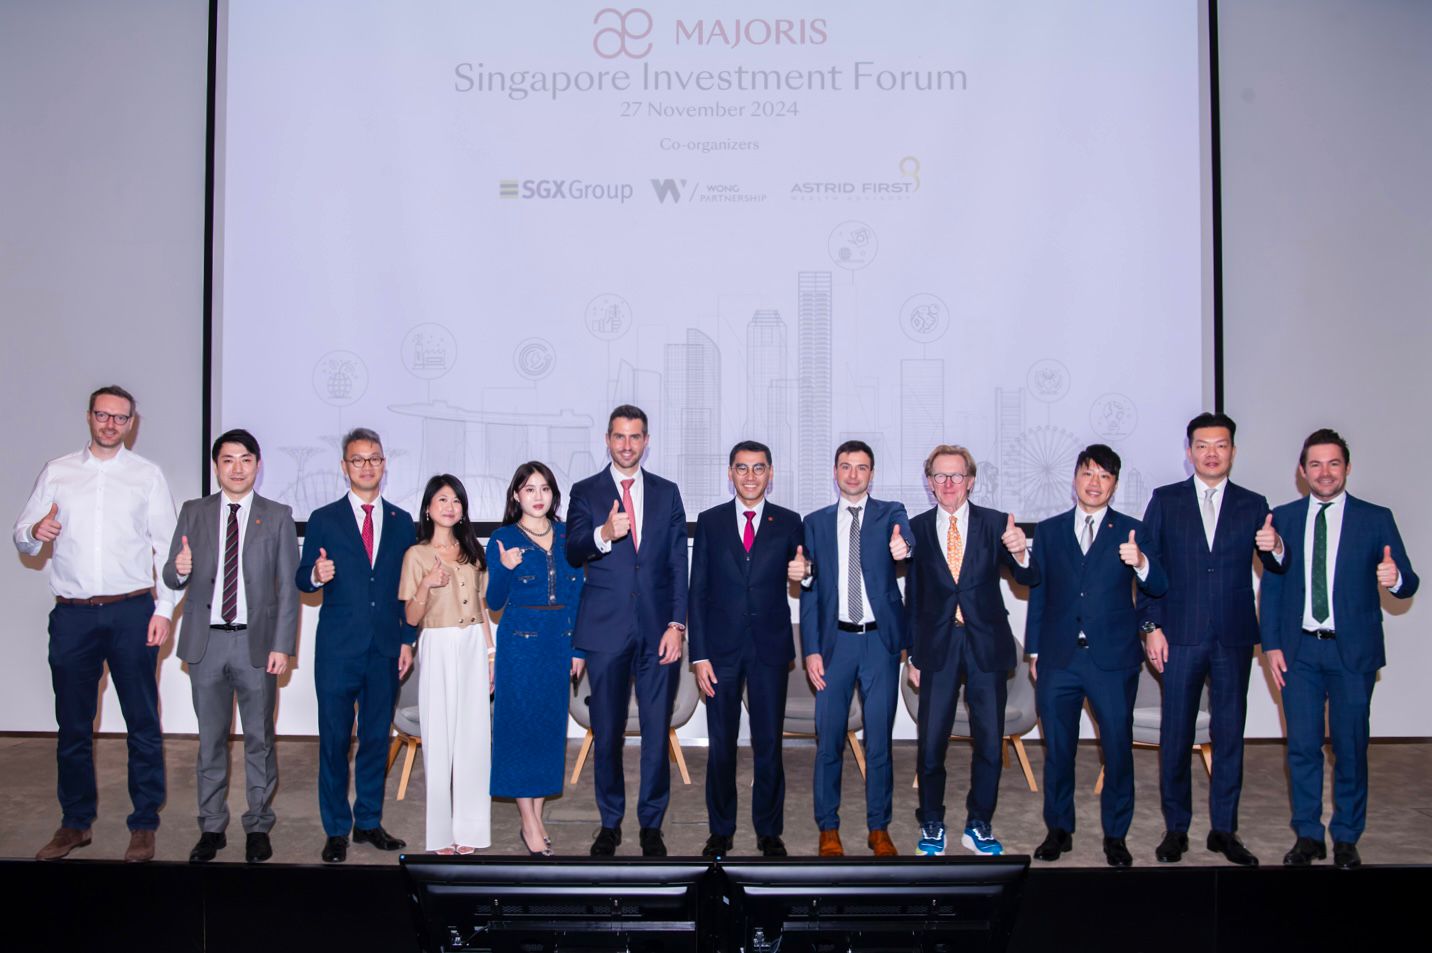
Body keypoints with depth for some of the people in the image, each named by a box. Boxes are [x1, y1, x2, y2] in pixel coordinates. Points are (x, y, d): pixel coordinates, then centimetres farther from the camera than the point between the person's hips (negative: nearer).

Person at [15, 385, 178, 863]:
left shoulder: (147, 475, 5)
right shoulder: (57, 472, 10)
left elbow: (166, 546, 3)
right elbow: (22, 539, 12)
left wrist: (163, 609, -6)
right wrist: (36, 532, -13)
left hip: (132, 611, -2)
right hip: (72, 613, 2)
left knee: (142, 722, 2)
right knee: (73, 724, 9)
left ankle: (144, 826, 11)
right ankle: (75, 823, 22)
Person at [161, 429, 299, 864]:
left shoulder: (278, 516, 3)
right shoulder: (194, 513, 8)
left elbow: (288, 587, 0)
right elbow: (172, 577, 5)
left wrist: (282, 646, -7)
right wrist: (180, 570, -20)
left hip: (257, 641, -1)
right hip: (206, 641, 2)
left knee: (259, 739, 5)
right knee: (211, 739, 9)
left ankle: (258, 827, 16)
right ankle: (212, 828, 20)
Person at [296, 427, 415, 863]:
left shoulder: (401, 522, 10)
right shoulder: (323, 520, 4)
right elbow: (302, 579, 2)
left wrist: (407, 640, 5)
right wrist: (316, 575, -22)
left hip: (386, 649, 2)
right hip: (338, 649, -2)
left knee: (377, 737, 9)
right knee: (334, 740, 2)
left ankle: (369, 822, 21)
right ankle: (337, 830, 13)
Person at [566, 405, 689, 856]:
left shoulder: (667, 493, 10)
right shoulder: (586, 492, 6)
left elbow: (678, 563, 6)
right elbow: (572, 554, -6)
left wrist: (676, 624, -2)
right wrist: (603, 534, -28)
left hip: (658, 629, 1)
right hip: (606, 630, -1)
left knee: (657, 732, 2)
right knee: (607, 733, 7)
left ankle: (651, 824, 15)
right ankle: (610, 823, 20)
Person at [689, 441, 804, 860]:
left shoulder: (788, 522, 5)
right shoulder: (710, 522, 5)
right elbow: (698, 592, 3)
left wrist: (802, 574, -18)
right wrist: (699, 655, -3)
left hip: (770, 647, 0)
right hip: (722, 647, 0)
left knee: (769, 743, 5)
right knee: (721, 743, 6)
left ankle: (769, 832, 19)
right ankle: (721, 830, 20)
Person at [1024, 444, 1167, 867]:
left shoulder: (1130, 531, 3)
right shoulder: (1048, 531, 9)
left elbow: (1158, 588, -7)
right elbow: (1038, 594, 11)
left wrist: (1141, 563, -29)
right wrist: (1034, 651, 8)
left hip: (1113, 659, -2)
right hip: (1059, 659, 2)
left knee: (1118, 749, 4)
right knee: (1057, 749, 10)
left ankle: (1115, 836, 19)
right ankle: (1059, 829, 24)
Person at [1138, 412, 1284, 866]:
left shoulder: (1253, 505, 8)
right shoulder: (1165, 501, 4)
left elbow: (1277, 569, 6)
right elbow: (1147, 567, 2)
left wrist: (1275, 548, -18)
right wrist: (1151, 626, -5)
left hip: (1233, 639, 1)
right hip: (1180, 636, -1)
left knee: (1230, 734, 7)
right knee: (1175, 734, 3)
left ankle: (1224, 829, 18)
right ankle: (1175, 828, 15)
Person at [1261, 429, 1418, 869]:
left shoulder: (1375, 519, 0)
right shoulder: (1283, 518, 5)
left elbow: (1406, 586, -3)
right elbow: (1271, 586, 7)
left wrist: (1395, 578, -27)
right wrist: (1271, 644, 1)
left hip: (1353, 651, -1)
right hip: (1299, 650, 1)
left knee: (1350, 747, 6)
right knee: (1302, 747, 5)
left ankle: (1346, 839, 21)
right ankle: (1308, 835, 20)